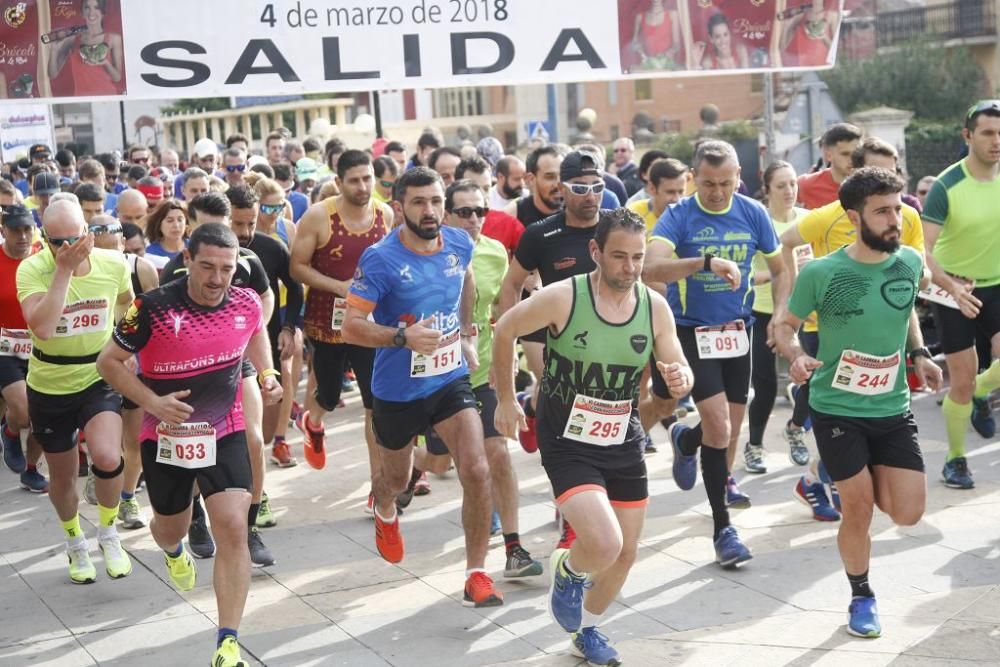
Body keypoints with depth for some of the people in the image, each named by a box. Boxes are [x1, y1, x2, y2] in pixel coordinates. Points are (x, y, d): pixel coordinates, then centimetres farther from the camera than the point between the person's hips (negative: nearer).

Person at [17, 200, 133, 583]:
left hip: (98, 380, 0)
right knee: (63, 477, 15)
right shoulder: (31, 270, -18)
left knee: (107, 459, -25)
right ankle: (75, 544, 45)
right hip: (48, 387, 0)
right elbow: (42, 327, -35)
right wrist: (64, 269, -35)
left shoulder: (113, 264, -11)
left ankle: (108, 534, 4)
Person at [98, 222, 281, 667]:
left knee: (233, 529, -16)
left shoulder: (247, 303, -10)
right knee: (171, 528, 20)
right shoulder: (153, 308, -21)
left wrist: (267, 374, -1)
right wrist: (152, 402, -22)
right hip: (166, 437, -1)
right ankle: (173, 552, 61)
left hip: (225, 433, 1)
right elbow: (109, 361, -10)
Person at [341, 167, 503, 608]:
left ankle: (476, 574, -1)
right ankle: (385, 513, 59)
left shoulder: (459, 244, -4)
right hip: (397, 390, -2)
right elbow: (351, 327, -22)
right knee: (397, 478, 20)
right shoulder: (380, 259, -19)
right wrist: (403, 337, -37)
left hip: (451, 379, 2)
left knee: (477, 472, -15)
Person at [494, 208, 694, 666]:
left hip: (624, 443, 5)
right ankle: (567, 571, 15)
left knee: (625, 554, 15)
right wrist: (505, 400, 0)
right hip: (569, 444, -5)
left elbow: (681, 373, 1)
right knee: (604, 545, -23)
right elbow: (504, 330, -4)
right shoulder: (562, 297, -20)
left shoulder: (655, 306, -8)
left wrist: (680, 381, -24)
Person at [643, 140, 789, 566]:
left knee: (731, 428, 11)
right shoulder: (678, 217, -12)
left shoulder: (753, 214, -1)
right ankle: (723, 528, -1)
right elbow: (652, 269, -29)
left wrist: (779, 316, -4)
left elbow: (780, 269, 12)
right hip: (692, 331, -4)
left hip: (737, 329, 4)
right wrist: (707, 263, -41)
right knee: (718, 425, -14)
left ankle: (686, 439, 47)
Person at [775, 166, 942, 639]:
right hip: (837, 409, -3)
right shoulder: (821, 273, -16)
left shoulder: (911, 263, -3)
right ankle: (861, 597, 24)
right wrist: (796, 356, -23)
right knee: (858, 508, 0)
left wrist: (919, 353, 4)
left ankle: (868, 477, 33)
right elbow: (786, 325, -3)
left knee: (907, 513, -1)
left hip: (893, 409, 4)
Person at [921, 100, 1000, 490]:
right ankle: (955, 459, 22)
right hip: (954, 289, -3)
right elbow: (922, 249, -23)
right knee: (961, 383, 1)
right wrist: (952, 286, -37)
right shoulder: (947, 186, -17)